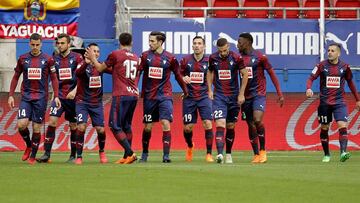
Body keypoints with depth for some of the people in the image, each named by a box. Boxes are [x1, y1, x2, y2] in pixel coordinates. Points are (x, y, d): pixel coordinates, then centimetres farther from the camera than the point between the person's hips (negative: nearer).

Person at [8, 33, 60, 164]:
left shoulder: (47, 59, 0)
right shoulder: (23, 59, 5)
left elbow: (54, 78, 4)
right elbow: (16, 77, 12)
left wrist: (56, 96, -4)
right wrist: (11, 95, 5)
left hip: (41, 98, -1)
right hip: (26, 97, 1)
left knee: (36, 128, 0)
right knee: (21, 124, -13)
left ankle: (33, 156, 12)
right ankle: (28, 146, 15)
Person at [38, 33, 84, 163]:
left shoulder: (77, 58, -1)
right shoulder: (54, 59, 9)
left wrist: (75, 90, -20)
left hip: (73, 97, -2)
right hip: (59, 96, 2)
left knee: (73, 126, 4)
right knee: (52, 121, -12)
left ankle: (73, 156, 14)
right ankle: (47, 153, -12)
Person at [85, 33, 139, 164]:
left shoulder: (115, 54, -4)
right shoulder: (135, 58, 14)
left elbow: (100, 68, 8)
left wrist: (93, 58, 23)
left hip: (121, 95, -7)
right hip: (134, 94, 7)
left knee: (115, 126, -5)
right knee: (126, 126, 14)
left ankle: (130, 153, -15)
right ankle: (126, 157, 12)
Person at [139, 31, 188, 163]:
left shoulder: (170, 58, -2)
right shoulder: (145, 56, 2)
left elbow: (178, 75, 8)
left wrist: (185, 91, 14)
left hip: (165, 95, -2)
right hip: (149, 96, 2)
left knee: (166, 124, -13)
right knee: (148, 126, 7)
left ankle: (166, 155, -12)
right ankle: (144, 154, 23)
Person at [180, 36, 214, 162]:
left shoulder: (209, 61, 0)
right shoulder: (186, 60, 1)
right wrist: (183, 79, -10)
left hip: (204, 96, -1)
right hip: (189, 97, 1)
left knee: (208, 124, -13)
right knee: (187, 127, 4)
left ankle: (209, 154, -5)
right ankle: (190, 147, 36)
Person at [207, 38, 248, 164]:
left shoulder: (236, 58, -7)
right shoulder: (213, 58, -1)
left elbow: (244, 75, 0)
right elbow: (210, 73, 16)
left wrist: (241, 94, -4)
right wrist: (210, 90, 6)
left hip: (233, 96, 0)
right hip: (219, 96, 0)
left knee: (230, 127, 7)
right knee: (220, 124, -16)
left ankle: (228, 154, 23)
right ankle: (219, 154, -26)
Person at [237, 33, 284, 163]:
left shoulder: (260, 57, -5)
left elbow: (272, 74, -1)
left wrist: (279, 94, -3)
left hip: (259, 94, -5)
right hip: (246, 96, 5)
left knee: (257, 120, -22)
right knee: (251, 125, 5)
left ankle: (263, 151, -7)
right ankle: (256, 155, 13)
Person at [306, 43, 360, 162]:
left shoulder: (344, 67, 3)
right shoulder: (322, 65, -1)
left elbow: (350, 83, 16)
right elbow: (311, 78, -3)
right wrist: (308, 89, -26)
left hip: (339, 102, -1)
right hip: (324, 102, 1)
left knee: (342, 126, -18)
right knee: (324, 128, 7)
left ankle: (343, 152, -25)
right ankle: (326, 155, 20)